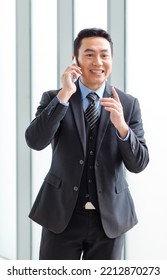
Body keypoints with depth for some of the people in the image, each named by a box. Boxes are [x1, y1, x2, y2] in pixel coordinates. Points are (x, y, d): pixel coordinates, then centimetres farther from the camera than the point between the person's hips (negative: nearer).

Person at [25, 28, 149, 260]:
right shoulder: (53, 98, 0)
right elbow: (35, 142, -16)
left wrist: (121, 126, -23)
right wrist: (64, 96, -22)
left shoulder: (128, 104, 0)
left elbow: (139, 164, -5)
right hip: (62, 214, -1)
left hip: (110, 216, 1)